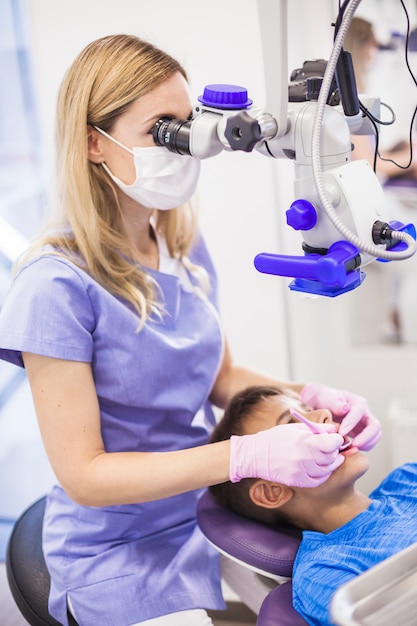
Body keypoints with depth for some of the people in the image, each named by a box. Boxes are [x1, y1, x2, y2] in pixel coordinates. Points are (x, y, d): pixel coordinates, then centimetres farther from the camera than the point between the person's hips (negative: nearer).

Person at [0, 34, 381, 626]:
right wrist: (248, 455, -29)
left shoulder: (186, 247, -1)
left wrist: (309, 395, -9)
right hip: (119, 555, -5)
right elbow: (82, 474, -21)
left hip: (209, 513, 6)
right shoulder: (56, 287, -22)